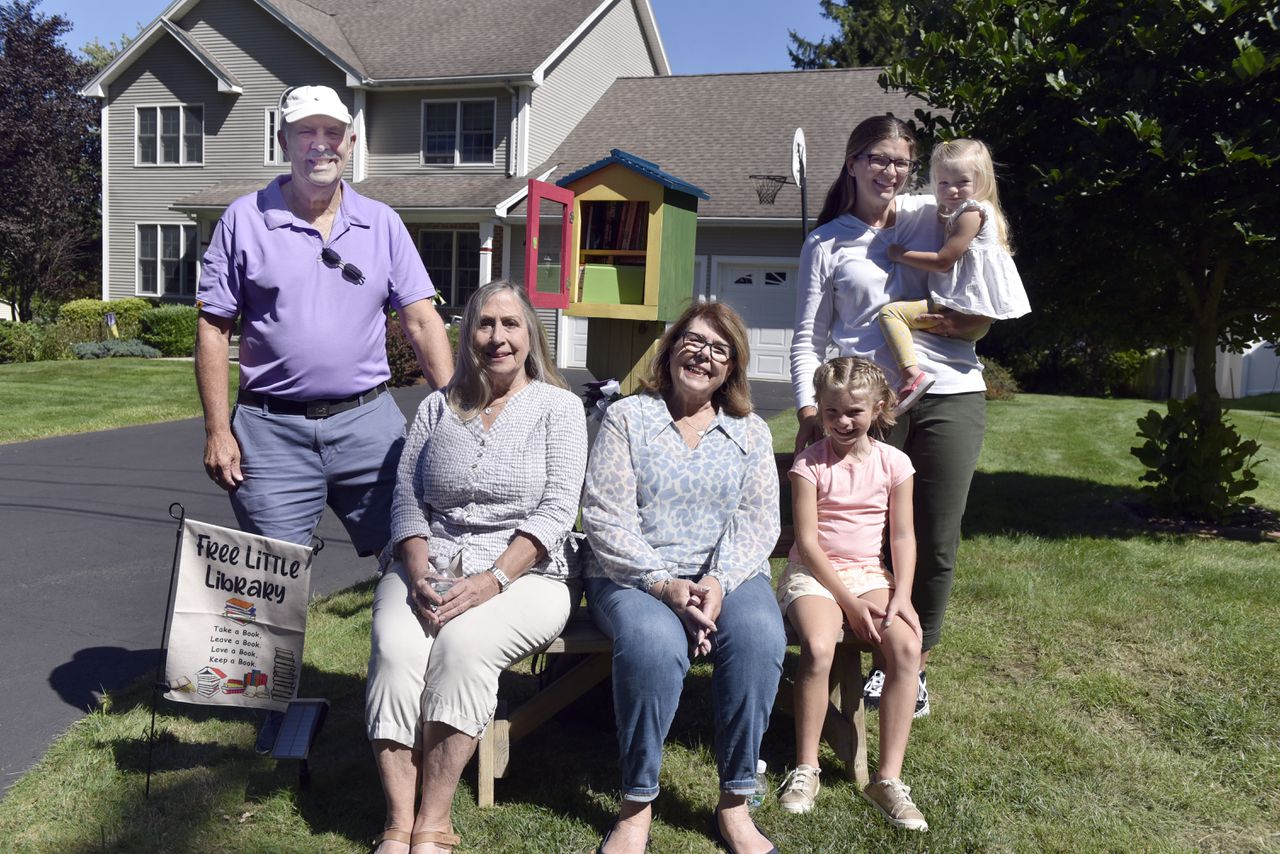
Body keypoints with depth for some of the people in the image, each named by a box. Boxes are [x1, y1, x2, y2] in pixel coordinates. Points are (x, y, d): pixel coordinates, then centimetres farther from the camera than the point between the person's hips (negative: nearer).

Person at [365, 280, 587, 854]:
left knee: (463, 644, -31)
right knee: (395, 647, -27)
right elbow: (406, 499, 9)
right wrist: (420, 574, -9)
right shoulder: (438, 407, 15)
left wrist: (493, 580, -18)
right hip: (430, 567, 3)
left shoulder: (558, 408, 4)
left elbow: (555, 511, -6)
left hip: (525, 573, -3)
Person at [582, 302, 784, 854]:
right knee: (653, 641, -35)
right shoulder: (626, 418, 4)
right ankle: (637, 806, -15)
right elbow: (604, 517, -6)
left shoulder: (751, 433, 12)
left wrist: (719, 583, -17)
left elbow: (757, 521, 2)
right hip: (634, 576, -2)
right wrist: (664, 585, -18)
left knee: (759, 636, -30)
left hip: (728, 576, 3)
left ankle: (734, 804, -14)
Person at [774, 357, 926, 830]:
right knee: (818, 647, -32)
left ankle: (889, 777, -14)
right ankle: (806, 768, -14)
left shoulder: (893, 462, 2)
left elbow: (903, 535, 3)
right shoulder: (810, 463, -6)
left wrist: (902, 595, -12)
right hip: (813, 573, -3)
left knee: (907, 647, -24)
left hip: (869, 573, 3)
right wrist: (849, 602, -16)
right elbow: (807, 540, -10)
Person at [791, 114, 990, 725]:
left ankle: (915, 664, 22)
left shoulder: (933, 216, 13)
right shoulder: (826, 244, 10)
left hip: (950, 393, 1)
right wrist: (808, 408, -9)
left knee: (936, 544, 4)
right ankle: (879, 662, 20)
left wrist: (970, 319, -3)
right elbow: (808, 338, 5)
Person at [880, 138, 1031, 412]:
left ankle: (912, 374, -32)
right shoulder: (952, 213, 19)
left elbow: (943, 261, -17)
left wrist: (900, 254, -7)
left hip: (966, 312, -11)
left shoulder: (971, 213, -11)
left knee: (891, 312, -20)